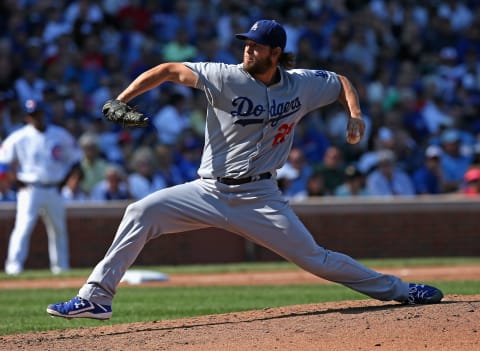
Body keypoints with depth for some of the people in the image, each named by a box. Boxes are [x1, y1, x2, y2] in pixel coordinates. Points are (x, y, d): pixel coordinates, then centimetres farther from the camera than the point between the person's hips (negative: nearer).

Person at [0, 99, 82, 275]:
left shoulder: (60, 135, 4)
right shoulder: (19, 138, -4)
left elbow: (75, 157, 15)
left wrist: (63, 181, 5)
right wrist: (19, 182, -5)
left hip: (54, 191, 3)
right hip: (30, 190, -3)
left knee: (58, 228, 8)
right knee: (23, 226, -15)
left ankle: (61, 266, 20)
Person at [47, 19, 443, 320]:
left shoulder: (302, 84, -2)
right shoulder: (227, 78, -10)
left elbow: (341, 81, 17)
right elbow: (169, 70, -12)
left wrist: (355, 115, -2)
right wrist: (120, 101, -23)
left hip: (259, 197, 0)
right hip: (210, 191, 0)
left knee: (314, 258, -4)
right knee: (142, 212, -17)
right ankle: (96, 298, -15)